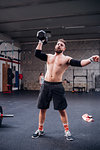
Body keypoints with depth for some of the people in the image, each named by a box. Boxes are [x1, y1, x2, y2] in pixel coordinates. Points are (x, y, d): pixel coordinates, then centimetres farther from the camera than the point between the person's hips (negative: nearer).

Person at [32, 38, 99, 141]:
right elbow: (37, 53, 5)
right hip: (46, 85, 3)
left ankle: (67, 131, 19)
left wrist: (91, 59, -29)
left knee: (62, 110, 1)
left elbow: (79, 63, -13)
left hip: (57, 86, -3)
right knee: (42, 109, 10)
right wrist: (41, 42, 8)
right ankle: (40, 130, 27)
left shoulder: (66, 59, 1)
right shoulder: (49, 56, 14)